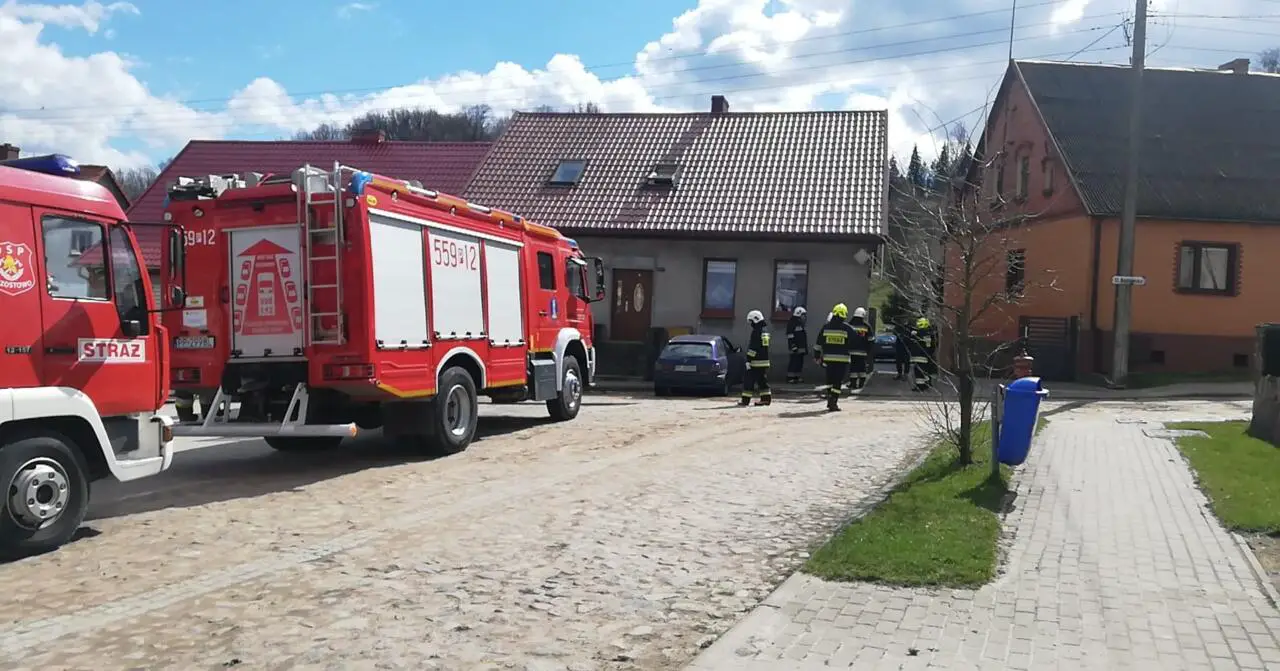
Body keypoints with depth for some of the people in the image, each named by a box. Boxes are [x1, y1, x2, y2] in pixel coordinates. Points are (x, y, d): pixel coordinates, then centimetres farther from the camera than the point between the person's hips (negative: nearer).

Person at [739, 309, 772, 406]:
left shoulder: (756, 332, -14)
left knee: (748, 380, -3)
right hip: (765, 362, 9)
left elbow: (752, 348, -19)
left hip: (755, 362, -9)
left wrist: (748, 360, -16)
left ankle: (745, 400, -2)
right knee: (763, 381, 11)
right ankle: (766, 398, 10)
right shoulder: (765, 332, 15)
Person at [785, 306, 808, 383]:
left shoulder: (800, 324, 20)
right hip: (795, 348, -10)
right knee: (794, 362, -11)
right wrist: (793, 347, -22)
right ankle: (790, 377, -8)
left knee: (800, 362, 9)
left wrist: (806, 347, 25)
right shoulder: (792, 323, -11)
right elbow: (790, 337, -18)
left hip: (801, 348, 10)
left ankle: (797, 377, 15)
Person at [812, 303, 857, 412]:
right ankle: (833, 403, -5)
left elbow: (819, 343, 7)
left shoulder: (826, 326, 3)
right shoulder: (848, 328, -5)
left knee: (830, 379, 17)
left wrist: (817, 356, 15)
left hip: (828, 358, 3)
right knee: (838, 381, 0)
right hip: (842, 359, -3)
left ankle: (830, 401, 21)